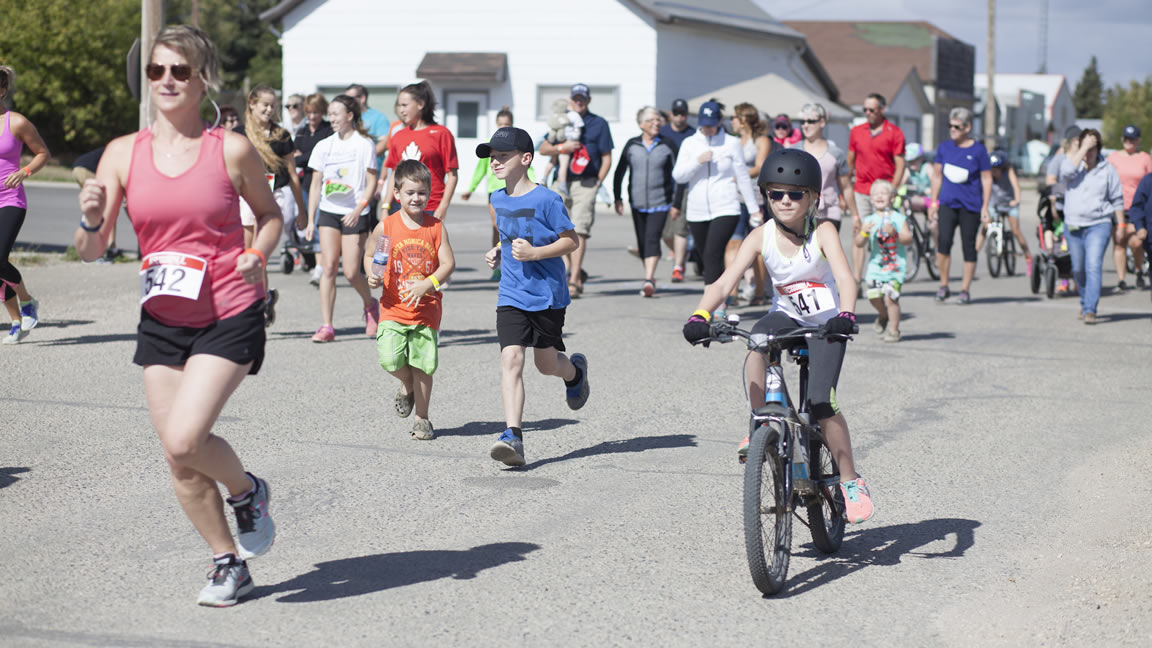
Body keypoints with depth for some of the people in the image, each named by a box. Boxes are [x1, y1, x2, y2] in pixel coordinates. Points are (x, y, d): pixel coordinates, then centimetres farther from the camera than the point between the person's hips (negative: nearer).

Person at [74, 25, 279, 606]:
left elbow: (271, 214, 10)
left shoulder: (231, 150, -6)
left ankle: (248, 492, 13)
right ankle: (229, 564, 25)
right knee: (179, 461, 6)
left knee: (183, 438, -19)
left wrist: (257, 256, -10)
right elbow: (91, 251, -1)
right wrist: (91, 220, -23)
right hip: (161, 319, 4)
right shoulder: (123, 154, 0)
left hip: (230, 316, -4)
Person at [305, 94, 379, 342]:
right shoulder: (324, 146, 9)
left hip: (355, 214, -3)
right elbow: (316, 185, 12)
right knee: (328, 267, -8)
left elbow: (371, 183, -4)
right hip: (328, 211, 3)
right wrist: (310, 220, 6)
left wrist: (358, 211, -17)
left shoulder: (364, 145, -2)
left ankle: (370, 306, 24)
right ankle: (327, 326, -7)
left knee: (351, 272, -6)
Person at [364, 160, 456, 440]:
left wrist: (427, 284, -17)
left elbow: (448, 263, -2)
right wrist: (372, 276, -8)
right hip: (394, 308, 0)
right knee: (390, 359, -16)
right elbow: (370, 255, 12)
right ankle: (408, 386, 19)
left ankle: (421, 418, 19)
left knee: (422, 365, 2)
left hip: (426, 309, 0)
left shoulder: (436, 227, 0)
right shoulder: (386, 227, -1)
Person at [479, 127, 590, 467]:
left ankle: (575, 371, 49)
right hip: (511, 295, 4)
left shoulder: (546, 200, -14)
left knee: (547, 364, 10)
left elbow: (571, 240, -10)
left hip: (547, 294, -4)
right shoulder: (498, 199, 6)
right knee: (511, 358, -13)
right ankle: (513, 437, -19)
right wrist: (499, 251, 6)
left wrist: (534, 253, -21)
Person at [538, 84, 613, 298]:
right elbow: (543, 149, 6)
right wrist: (562, 147, -12)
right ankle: (577, 272, 24)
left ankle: (573, 281, -16)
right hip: (562, 183, 4)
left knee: (579, 232, -14)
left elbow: (606, 158, 5)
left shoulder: (599, 124, 6)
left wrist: (597, 184, -5)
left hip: (586, 183, -4)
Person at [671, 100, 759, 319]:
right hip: (697, 211, 4)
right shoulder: (689, 144, 9)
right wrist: (697, 161, -14)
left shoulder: (731, 143, 3)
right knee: (707, 258, 8)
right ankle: (720, 302, 20)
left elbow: (743, 176, 8)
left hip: (725, 209, -4)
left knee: (712, 256, -17)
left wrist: (753, 207, 8)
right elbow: (678, 175, 2)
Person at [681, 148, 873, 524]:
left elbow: (845, 278, -29)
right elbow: (725, 281, -19)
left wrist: (846, 315, -49)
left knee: (821, 402, -17)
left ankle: (851, 480, 1)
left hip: (825, 323, -2)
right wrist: (700, 316, -36)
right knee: (758, 339, -35)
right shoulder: (761, 237, -10)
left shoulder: (822, 233, -15)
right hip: (787, 317, 2)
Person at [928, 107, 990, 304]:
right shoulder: (944, 148, 8)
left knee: (969, 247, 2)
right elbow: (937, 175, 16)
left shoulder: (978, 150, -1)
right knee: (944, 242, -15)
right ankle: (943, 286, -1)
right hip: (947, 203, 2)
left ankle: (965, 290, 12)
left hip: (970, 206, -2)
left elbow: (987, 179, 2)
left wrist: (985, 207, -3)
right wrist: (933, 202, 13)